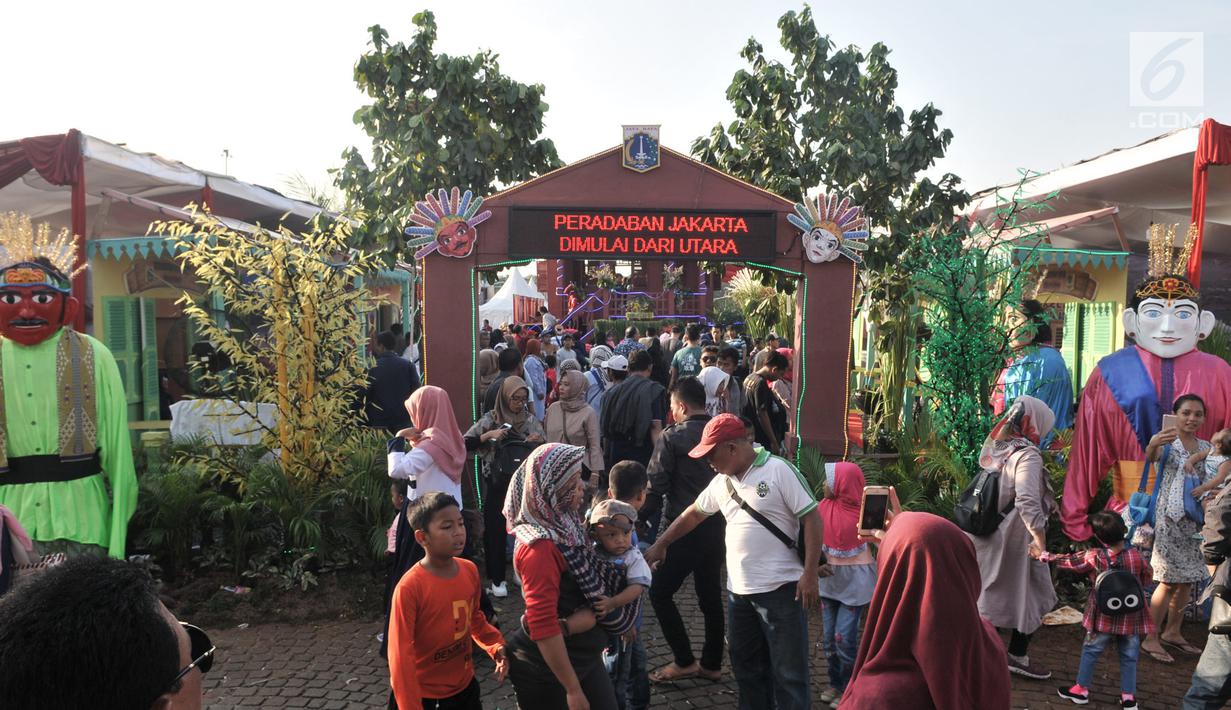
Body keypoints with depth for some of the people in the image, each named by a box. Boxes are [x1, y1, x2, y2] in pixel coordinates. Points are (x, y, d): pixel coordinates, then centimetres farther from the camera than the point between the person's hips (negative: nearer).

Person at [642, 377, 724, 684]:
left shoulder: (672, 437, -12)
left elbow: (655, 487, -13)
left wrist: (641, 517, 0)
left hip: (684, 530, -6)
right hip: (717, 526, 7)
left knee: (660, 592, 7)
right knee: (710, 594, 16)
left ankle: (684, 661, 9)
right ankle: (711, 664, 25)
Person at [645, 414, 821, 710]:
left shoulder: (779, 471, -12)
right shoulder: (721, 482, 8)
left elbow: (812, 519, -13)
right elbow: (693, 514, 21)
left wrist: (810, 573, -17)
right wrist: (660, 544, 25)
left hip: (781, 588, -7)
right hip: (739, 589, 7)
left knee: (788, 669, 1)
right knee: (746, 665, 18)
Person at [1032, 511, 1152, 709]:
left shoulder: (1093, 557, -14)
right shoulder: (1137, 556, -11)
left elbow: (1066, 561, -4)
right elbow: (1147, 581, 4)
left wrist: (1042, 555, 9)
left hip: (1103, 618, -1)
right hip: (1131, 619, 2)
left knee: (1090, 651, 13)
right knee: (1129, 656, 15)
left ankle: (1082, 689, 21)